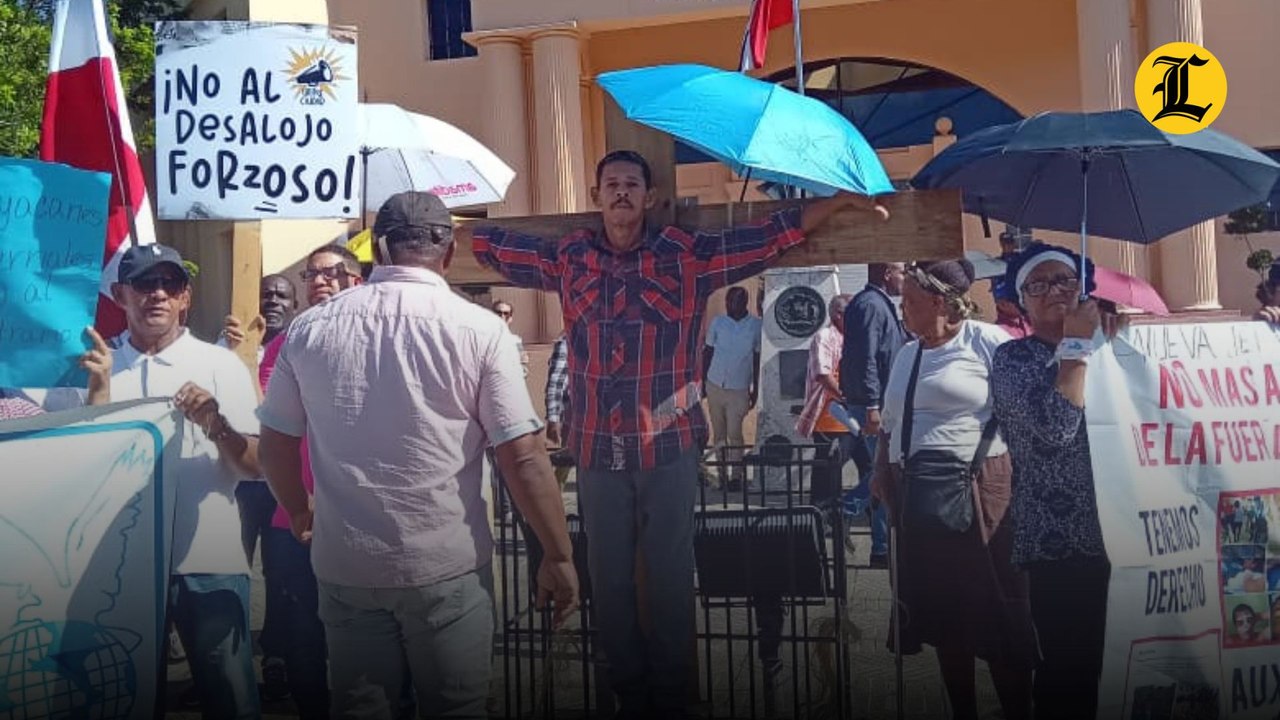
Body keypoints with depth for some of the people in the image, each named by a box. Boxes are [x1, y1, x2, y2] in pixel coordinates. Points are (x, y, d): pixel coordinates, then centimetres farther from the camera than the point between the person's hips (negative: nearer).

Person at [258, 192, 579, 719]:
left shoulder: (310, 328, 0)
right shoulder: (478, 330, -9)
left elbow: (276, 444, 7)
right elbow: (523, 457, -12)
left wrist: (300, 514, 26)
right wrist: (559, 556, -2)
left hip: (346, 566, 3)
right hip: (447, 566, -2)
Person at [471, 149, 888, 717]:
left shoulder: (689, 256, 0)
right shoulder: (568, 259, 7)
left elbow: (773, 236, -1)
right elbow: (496, 246, 19)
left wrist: (841, 200, -5)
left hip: (670, 445, -2)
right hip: (597, 449, 2)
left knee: (670, 576, 5)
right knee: (609, 578, 9)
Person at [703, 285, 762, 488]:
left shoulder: (756, 326, -3)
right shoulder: (717, 322, 2)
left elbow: (758, 358, 4)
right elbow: (708, 352, 10)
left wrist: (755, 390, 4)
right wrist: (703, 381, 7)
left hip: (739, 389, -3)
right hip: (715, 386, 3)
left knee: (734, 433, -9)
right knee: (718, 433, 7)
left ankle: (737, 475, -1)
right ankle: (722, 473, 15)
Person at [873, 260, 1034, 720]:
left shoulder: (988, 342, -6)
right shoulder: (907, 355, 16)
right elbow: (889, 426, 23)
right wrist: (884, 480, 14)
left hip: (979, 494, -7)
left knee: (997, 612, -2)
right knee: (940, 610, 10)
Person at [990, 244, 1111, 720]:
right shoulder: (1013, 358, -1)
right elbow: (1055, 427, -18)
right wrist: (1076, 346, -11)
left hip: (1115, 528, 5)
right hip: (1057, 536, -5)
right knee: (1067, 661, -4)